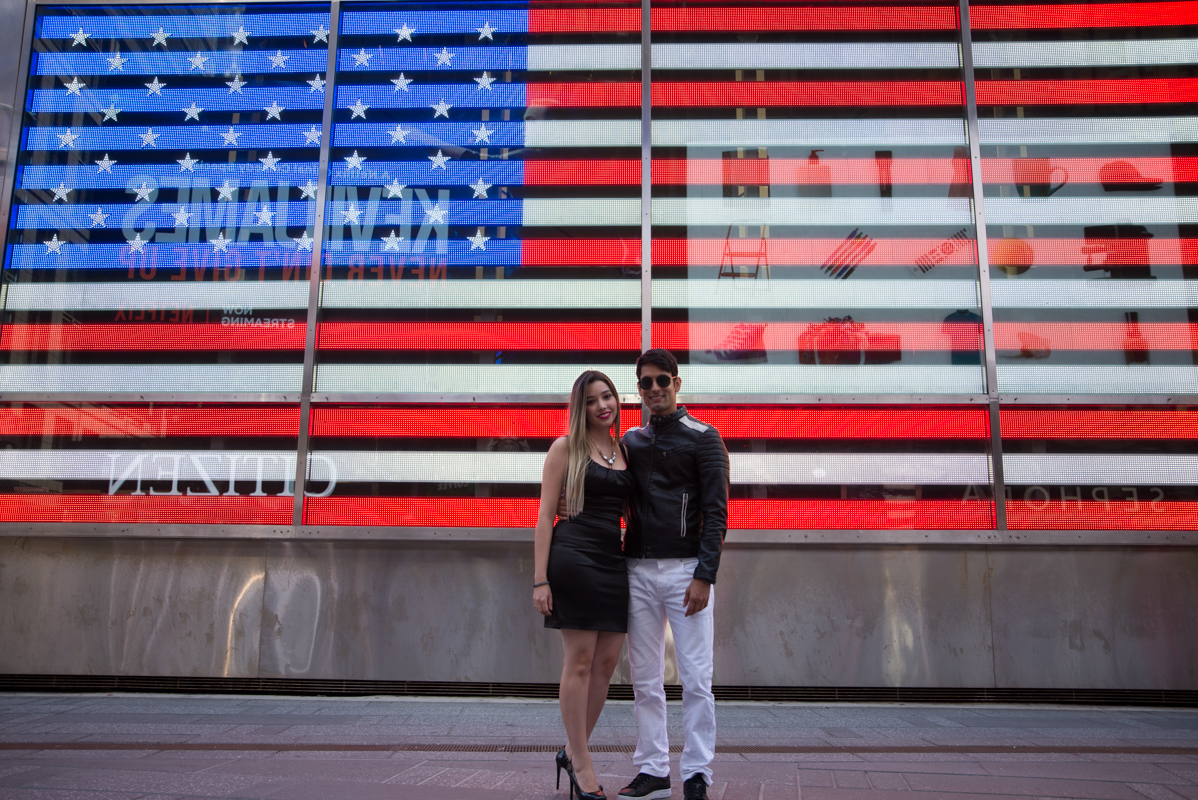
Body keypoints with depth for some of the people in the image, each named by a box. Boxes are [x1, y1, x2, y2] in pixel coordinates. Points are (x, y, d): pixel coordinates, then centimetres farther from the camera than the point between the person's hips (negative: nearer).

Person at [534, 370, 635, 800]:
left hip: (614, 561, 6)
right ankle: (582, 765, 11)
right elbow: (545, 514, -3)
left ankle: (571, 751, 25)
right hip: (573, 558, -6)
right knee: (580, 661, -1)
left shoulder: (625, 451, 15)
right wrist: (540, 579, -10)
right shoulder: (565, 448, 1)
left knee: (607, 663, 7)